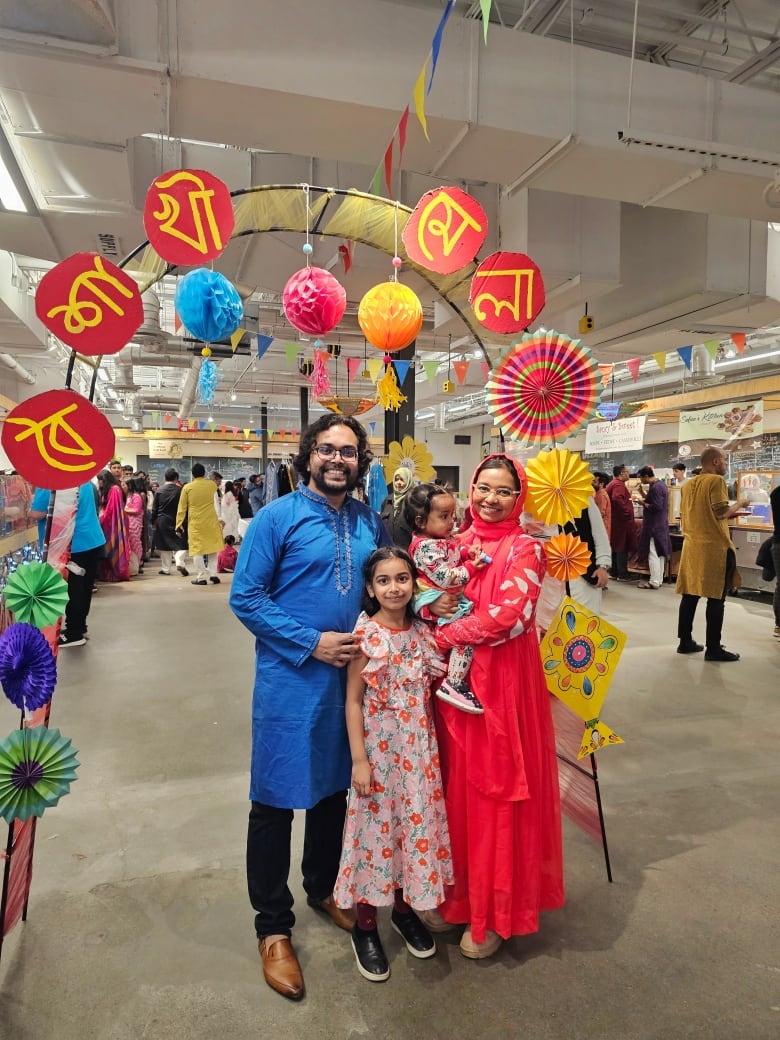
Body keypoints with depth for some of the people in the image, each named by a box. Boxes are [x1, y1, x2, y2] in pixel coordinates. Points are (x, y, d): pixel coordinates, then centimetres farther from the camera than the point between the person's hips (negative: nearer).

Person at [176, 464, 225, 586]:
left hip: (195, 523, -2)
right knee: (212, 547, 15)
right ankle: (213, 574, 15)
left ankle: (202, 577, 3)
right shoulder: (211, 485, 0)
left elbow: (181, 508, -1)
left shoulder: (187, 487, -3)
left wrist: (178, 526, 4)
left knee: (197, 549, 4)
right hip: (211, 522, 2)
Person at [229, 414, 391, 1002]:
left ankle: (323, 889, 44)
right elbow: (245, 598, -12)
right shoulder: (277, 517, -10)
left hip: (351, 677, 5)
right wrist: (312, 643, -18)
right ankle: (274, 928, 27)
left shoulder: (369, 523, 5)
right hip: (290, 681, -5)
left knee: (335, 788, 20)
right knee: (276, 801, 7)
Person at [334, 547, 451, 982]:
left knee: (417, 824, 14)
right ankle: (366, 926, 27)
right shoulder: (365, 635, -13)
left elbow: (430, 692, 9)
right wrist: (359, 760, -13)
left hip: (418, 746, 4)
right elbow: (353, 701, -11)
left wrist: (433, 746, 6)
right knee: (376, 828, 7)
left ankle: (405, 908, 37)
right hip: (378, 745, -4)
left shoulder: (423, 633, 0)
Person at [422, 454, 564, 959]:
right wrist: (434, 604, -12)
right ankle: (457, 892, 34)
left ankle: (496, 912, 26)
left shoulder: (525, 548, -7)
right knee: (456, 785, 13)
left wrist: (445, 635, -11)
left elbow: (508, 615, -18)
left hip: (503, 682, -4)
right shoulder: (458, 542, 8)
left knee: (497, 789, 7)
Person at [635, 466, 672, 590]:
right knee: (659, 553, 14)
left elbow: (657, 507, -26)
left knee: (653, 553, -6)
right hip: (661, 524, 11)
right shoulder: (661, 484, 12)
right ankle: (659, 579, 21)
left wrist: (644, 504, -12)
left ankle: (654, 582, -3)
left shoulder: (655, 487, -20)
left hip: (654, 525, -11)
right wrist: (643, 494, 7)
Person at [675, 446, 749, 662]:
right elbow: (721, 513, -17)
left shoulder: (687, 485, 12)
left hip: (692, 546, 7)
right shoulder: (716, 481, -10)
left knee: (690, 595, 10)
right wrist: (740, 504, 3)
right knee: (716, 598, -2)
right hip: (715, 547, -7)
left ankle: (685, 641, 15)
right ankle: (713, 648, 2)